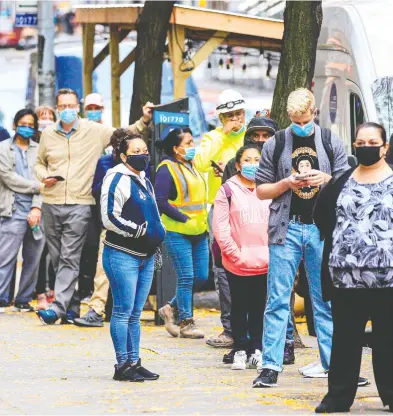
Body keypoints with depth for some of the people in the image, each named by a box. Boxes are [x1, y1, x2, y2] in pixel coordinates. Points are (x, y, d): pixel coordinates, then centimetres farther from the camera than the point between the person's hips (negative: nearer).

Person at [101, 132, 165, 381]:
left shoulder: (144, 181, 18)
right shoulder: (118, 180, -10)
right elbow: (110, 218, -16)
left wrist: (158, 232, 13)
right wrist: (140, 231, -19)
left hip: (145, 256, 8)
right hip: (122, 255, -8)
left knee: (135, 314, 11)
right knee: (123, 312, -5)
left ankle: (134, 362, 15)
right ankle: (123, 366, -2)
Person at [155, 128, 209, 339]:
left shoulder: (192, 166, 15)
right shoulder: (167, 169, -9)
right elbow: (161, 202, -16)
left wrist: (203, 220, 10)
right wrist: (185, 219, -16)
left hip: (198, 232, 8)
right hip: (177, 232, -8)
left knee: (201, 276, 7)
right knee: (186, 277, -5)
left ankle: (172, 309, 23)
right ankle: (186, 323, 5)